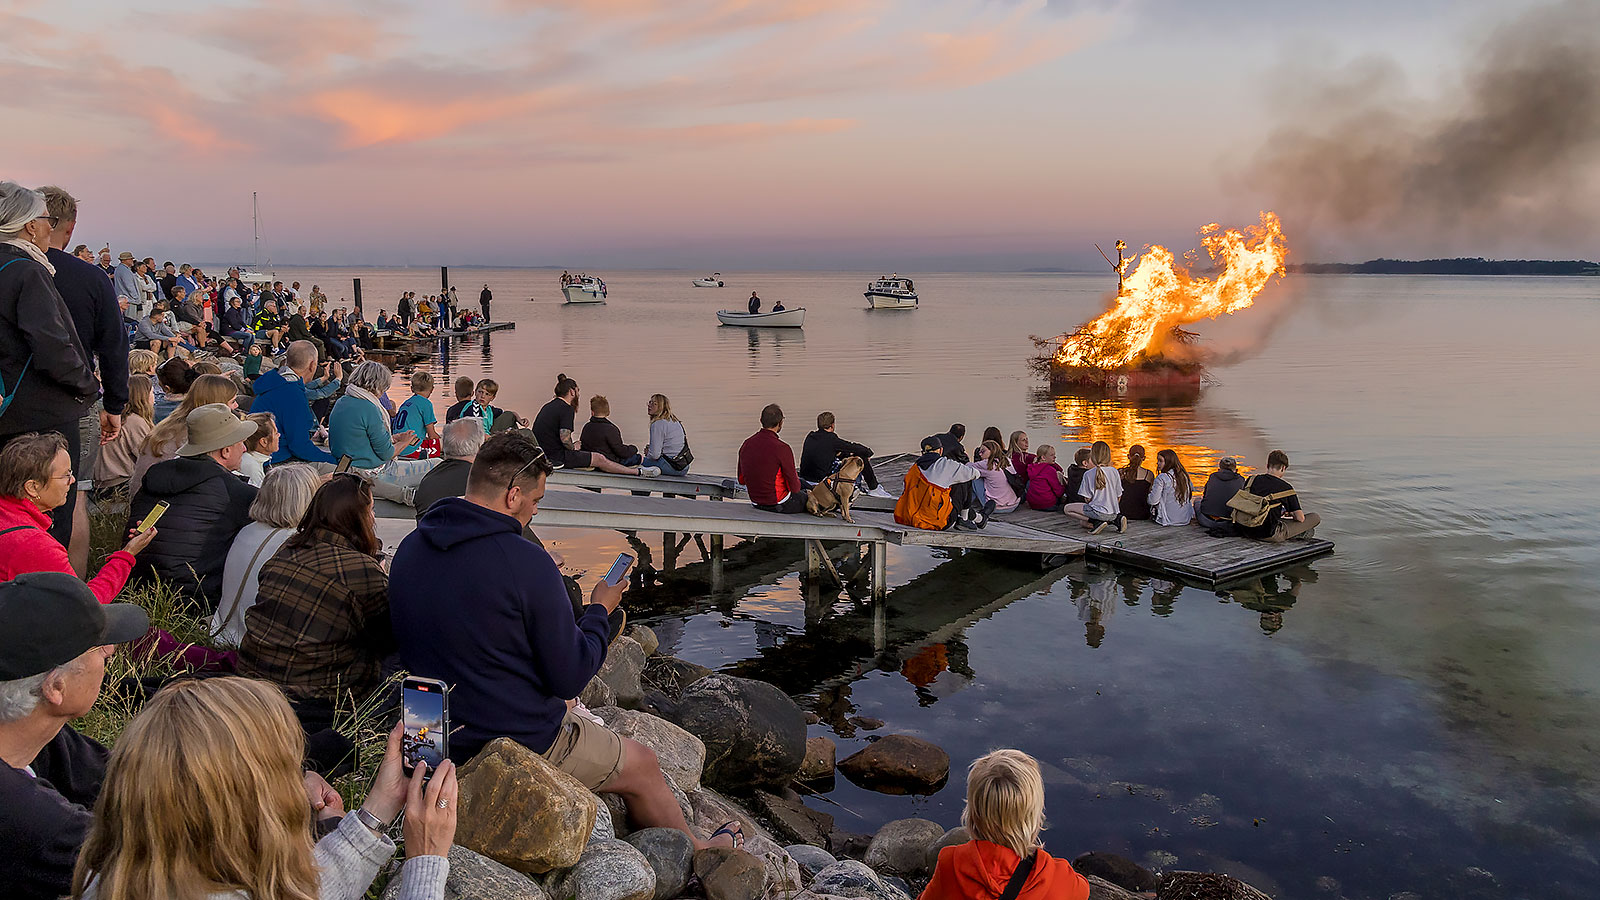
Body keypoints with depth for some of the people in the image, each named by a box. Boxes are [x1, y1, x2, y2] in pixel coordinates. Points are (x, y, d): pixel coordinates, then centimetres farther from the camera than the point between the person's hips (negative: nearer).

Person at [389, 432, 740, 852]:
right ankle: (694, 850, 39)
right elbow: (570, 678, -19)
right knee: (643, 765, 15)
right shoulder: (527, 562, -25)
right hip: (522, 741, -8)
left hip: (438, 735, 8)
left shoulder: (409, 548, -2)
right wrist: (599, 611, -1)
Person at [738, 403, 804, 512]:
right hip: (780, 505, -7)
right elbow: (794, 487, -15)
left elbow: (741, 480, 8)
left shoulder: (746, 444, -2)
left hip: (756, 503, 7)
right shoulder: (782, 448, -22)